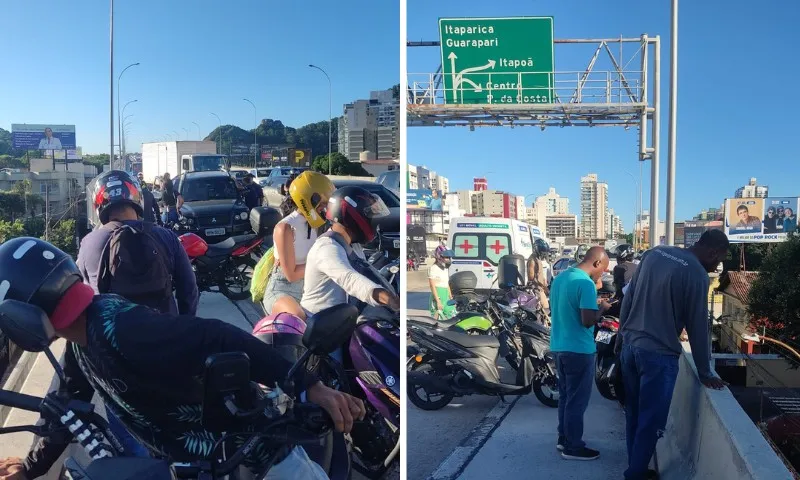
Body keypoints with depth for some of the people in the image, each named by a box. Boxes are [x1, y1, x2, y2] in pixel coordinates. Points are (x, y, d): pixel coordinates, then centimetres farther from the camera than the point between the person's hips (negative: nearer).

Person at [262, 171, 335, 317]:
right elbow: (291, 275, -17)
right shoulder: (285, 228, -16)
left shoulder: (313, 225, 7)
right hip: (283, 291, -8)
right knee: (298, 319, -37)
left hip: (308, 290, 8)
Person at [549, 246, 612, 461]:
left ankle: (564, 439, 28)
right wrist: (602, 307, -4)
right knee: (577, 400, 2)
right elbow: (588, 321, -23)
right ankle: (573, 447, 11)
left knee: (565, 396, 18)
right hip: (579, 350, -9)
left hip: (559, 346, 9)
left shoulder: (560, 277, 9)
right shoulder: (586, 284, -19)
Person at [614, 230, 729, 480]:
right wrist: (704, 373, 0)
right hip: (658, 354, -7)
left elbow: (628, 298, 12)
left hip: (630, 345, 8)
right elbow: (698, 327, -9)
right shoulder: (697, 274, -13)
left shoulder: (654, 253, 7)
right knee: (650, 421, 5)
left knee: (634, 413, 18)